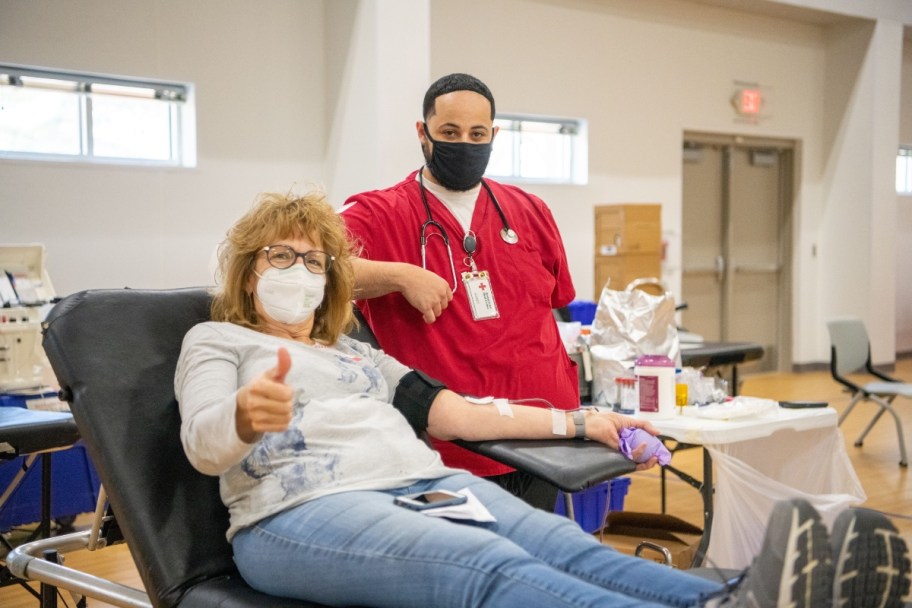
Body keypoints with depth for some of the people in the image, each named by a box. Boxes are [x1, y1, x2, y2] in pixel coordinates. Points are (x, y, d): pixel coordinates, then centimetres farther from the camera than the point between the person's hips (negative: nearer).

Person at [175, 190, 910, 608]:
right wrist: (245, 417, -29)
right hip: (301, 511, -6)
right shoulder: (215, 341, 17)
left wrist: (580, 423, 13)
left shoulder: (357, 352, 30)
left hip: (421, 484, 6)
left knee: (558, 542, -26)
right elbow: (203, 444, -2)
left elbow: (450, 409, 22)